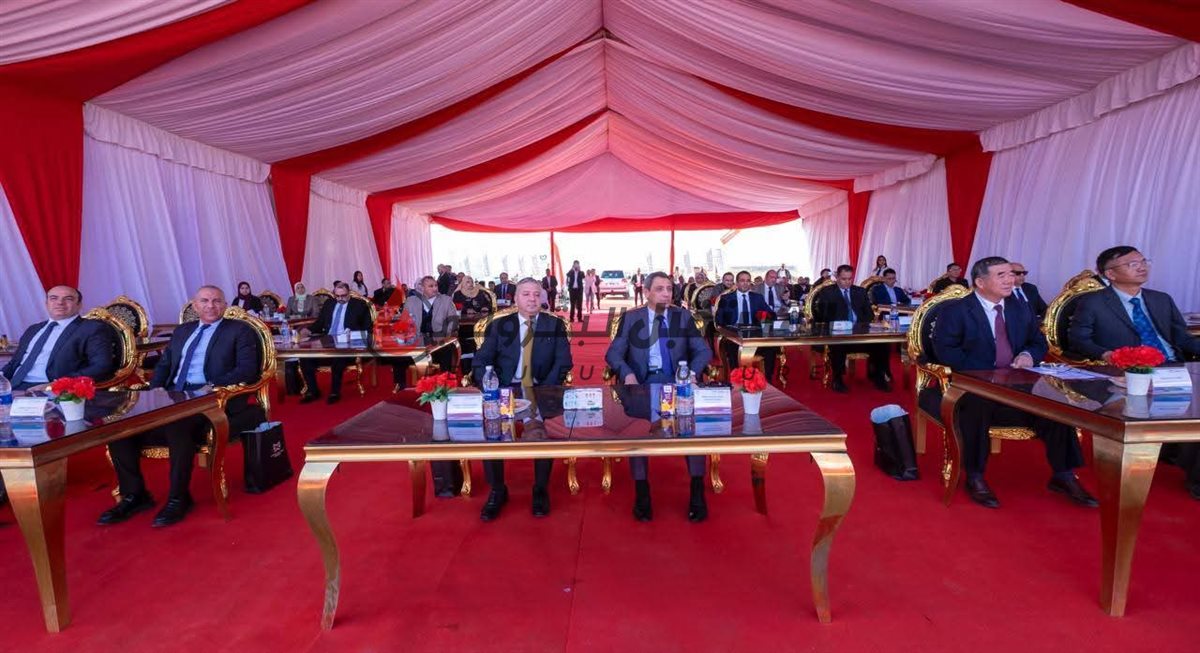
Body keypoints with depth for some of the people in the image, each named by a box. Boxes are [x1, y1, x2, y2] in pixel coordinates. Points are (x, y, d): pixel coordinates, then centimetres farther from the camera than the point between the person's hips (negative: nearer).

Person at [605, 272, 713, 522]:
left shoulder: (684, 316, 10)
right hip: (642, 382, -1)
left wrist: (691, 373, -15)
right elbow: (613, 353, 0)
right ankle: (641, 490, -14)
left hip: (676, 381, 1)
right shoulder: (631, 318, 7)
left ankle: (697, 491, -13)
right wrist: (627, 374, -20)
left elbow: (704, 351, 5)